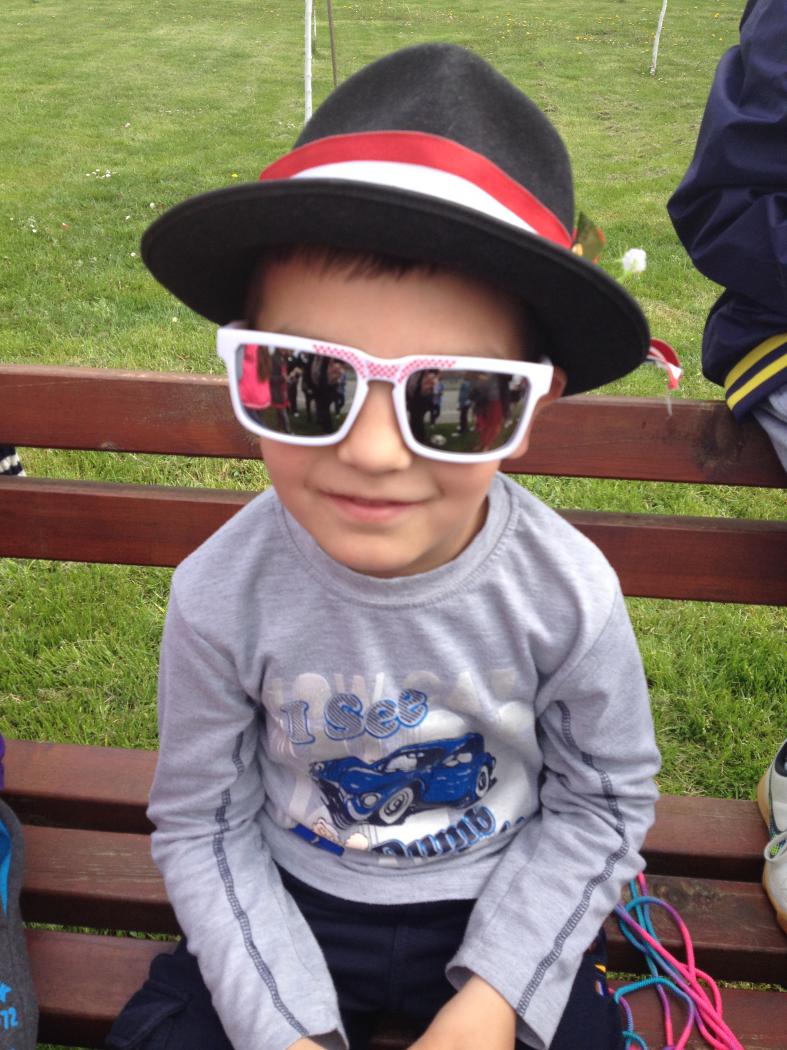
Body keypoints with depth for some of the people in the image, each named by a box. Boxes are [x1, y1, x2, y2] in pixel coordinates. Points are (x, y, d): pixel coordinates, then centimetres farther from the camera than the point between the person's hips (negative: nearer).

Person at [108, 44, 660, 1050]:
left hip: (505, 904, 0)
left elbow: (601, 800, -8)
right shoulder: (221, 598, -24)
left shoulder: (568, 594, -24)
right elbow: (201, 820, -10)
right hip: (287, 904, 1)